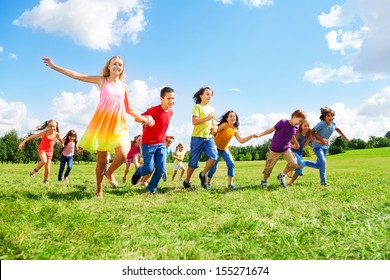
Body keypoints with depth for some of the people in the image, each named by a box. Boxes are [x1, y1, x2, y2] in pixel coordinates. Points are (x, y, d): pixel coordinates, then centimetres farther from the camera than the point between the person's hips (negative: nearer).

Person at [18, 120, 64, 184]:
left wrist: (62, 143, 33)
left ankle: (46, 181, 21)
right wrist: (23, 141, -18)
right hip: (42, 149, -3)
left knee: (47, 167, 2)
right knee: (44, 161, -33)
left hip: (49, 151, 3)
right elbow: (33, 136, -16)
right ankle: (35, 171, -7)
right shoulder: (44, 133, -19)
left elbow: (60, 139, 14)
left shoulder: (56, 134, -10)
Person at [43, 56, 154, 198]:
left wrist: (144, 118, 10)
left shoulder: (124, 86, 12)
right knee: (101, 159, 1)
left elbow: (128, 108, 19)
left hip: (118, 125, 2)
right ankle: (99, 190, 18)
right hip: (102, 123, -2)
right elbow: (76, 75, 3)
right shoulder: (101, 80, 6)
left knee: (122, 154, -20)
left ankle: (109, 173, 11)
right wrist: (54, 66, 0)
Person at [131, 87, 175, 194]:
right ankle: (138, 172, 34)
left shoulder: (170, 112, 2)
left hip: (161, 143, 6)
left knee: (161, 169, -1)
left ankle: (151, 188, 19)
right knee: (149, 169, -1)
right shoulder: (154, 110, -20)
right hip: (148, 143, -6)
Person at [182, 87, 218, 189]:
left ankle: (203, 174, 4)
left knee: (214, 156, -17)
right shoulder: (197, 107, -4)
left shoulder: (212, 109, 17)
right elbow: (194, 121, -15)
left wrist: (214, 126, 5)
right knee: (193, 162, 2)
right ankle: (187, 180, 21)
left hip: (209, 137, 5)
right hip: (197, 138, -5)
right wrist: (207, 118, -18)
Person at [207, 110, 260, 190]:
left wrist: (251, 136, -10)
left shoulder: (235, 130, -1)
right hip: (216, 148, -5)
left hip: (225, 149, 5)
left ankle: (230, 184, -3)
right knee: (214, 167, -3)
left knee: (231, 164, -11)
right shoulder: (224, 125, -19)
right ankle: (208, 182, 20)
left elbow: (241, 140, -1)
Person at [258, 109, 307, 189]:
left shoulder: (295, 128, -3)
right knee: (269, 167, 3)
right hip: (275, 150, -4)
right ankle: (264, 181, 29)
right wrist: (260, 135, -10)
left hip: (286, 149, 5)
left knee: (293, 163, -15)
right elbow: (272, 129, -10)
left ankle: (282, 176, 9)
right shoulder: (282, 122, -20)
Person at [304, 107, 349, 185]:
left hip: (325, 146, 8)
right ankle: (323, 181, -11)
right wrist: (321, 139, -23)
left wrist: (344, 137, 29)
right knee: (323, 162, -23)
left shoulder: (333, 124, -3)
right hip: (317, 145, -7)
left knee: (318, 165, 13)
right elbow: (312, 131, -19)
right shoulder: (322, 124, -22)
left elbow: (337, 129, 21)